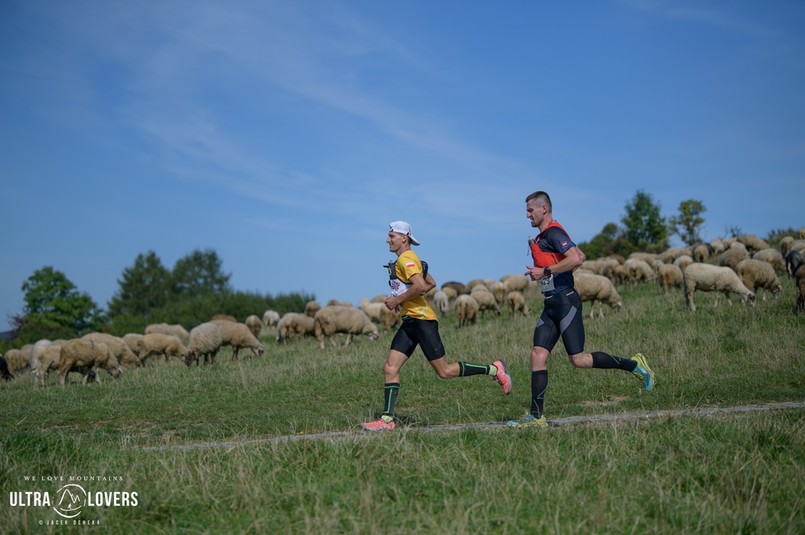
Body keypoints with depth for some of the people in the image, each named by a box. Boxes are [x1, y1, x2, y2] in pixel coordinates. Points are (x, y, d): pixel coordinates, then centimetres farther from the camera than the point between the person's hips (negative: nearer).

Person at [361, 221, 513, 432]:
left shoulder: (406, 259, -11)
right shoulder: (408, 259, 20)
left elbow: (420, 286, -26)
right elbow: (431, 283, 29)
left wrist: (398, 300, -14)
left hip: (421, 320, -10)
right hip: (410, 321, 10)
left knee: (444, 371, -6)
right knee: (390, 369, 0)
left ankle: (494, 369, 5)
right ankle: (387, 419, -2)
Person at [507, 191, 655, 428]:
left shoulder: (553, 232, -11)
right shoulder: (544, 235, 20)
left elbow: (575, 259, -25)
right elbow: (581, 256, 28)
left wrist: (545, 271, -19)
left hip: (565, 302, -10)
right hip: (552, 304, 10)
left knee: (579, 360, -10)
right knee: (538, 355, 0)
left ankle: (633, 365, 6)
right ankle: (536, 416, -1)